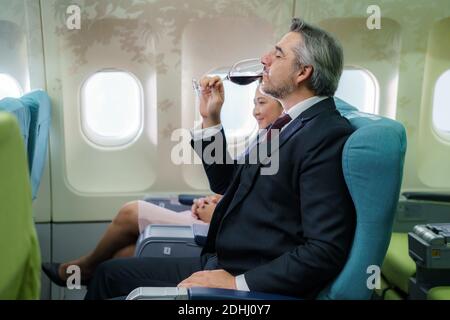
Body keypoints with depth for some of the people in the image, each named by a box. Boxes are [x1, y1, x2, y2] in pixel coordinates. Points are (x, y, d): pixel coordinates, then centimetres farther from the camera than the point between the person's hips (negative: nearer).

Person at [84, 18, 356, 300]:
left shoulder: (329, 136, -18)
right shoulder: (288, 124, 11)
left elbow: (325, 251, -23)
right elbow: (225, 184, 18)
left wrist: (238, 283, -20)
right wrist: (211, 119, 8)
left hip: (253, 285, -8)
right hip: (219, 263, 8)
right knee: (110, 273, 8)